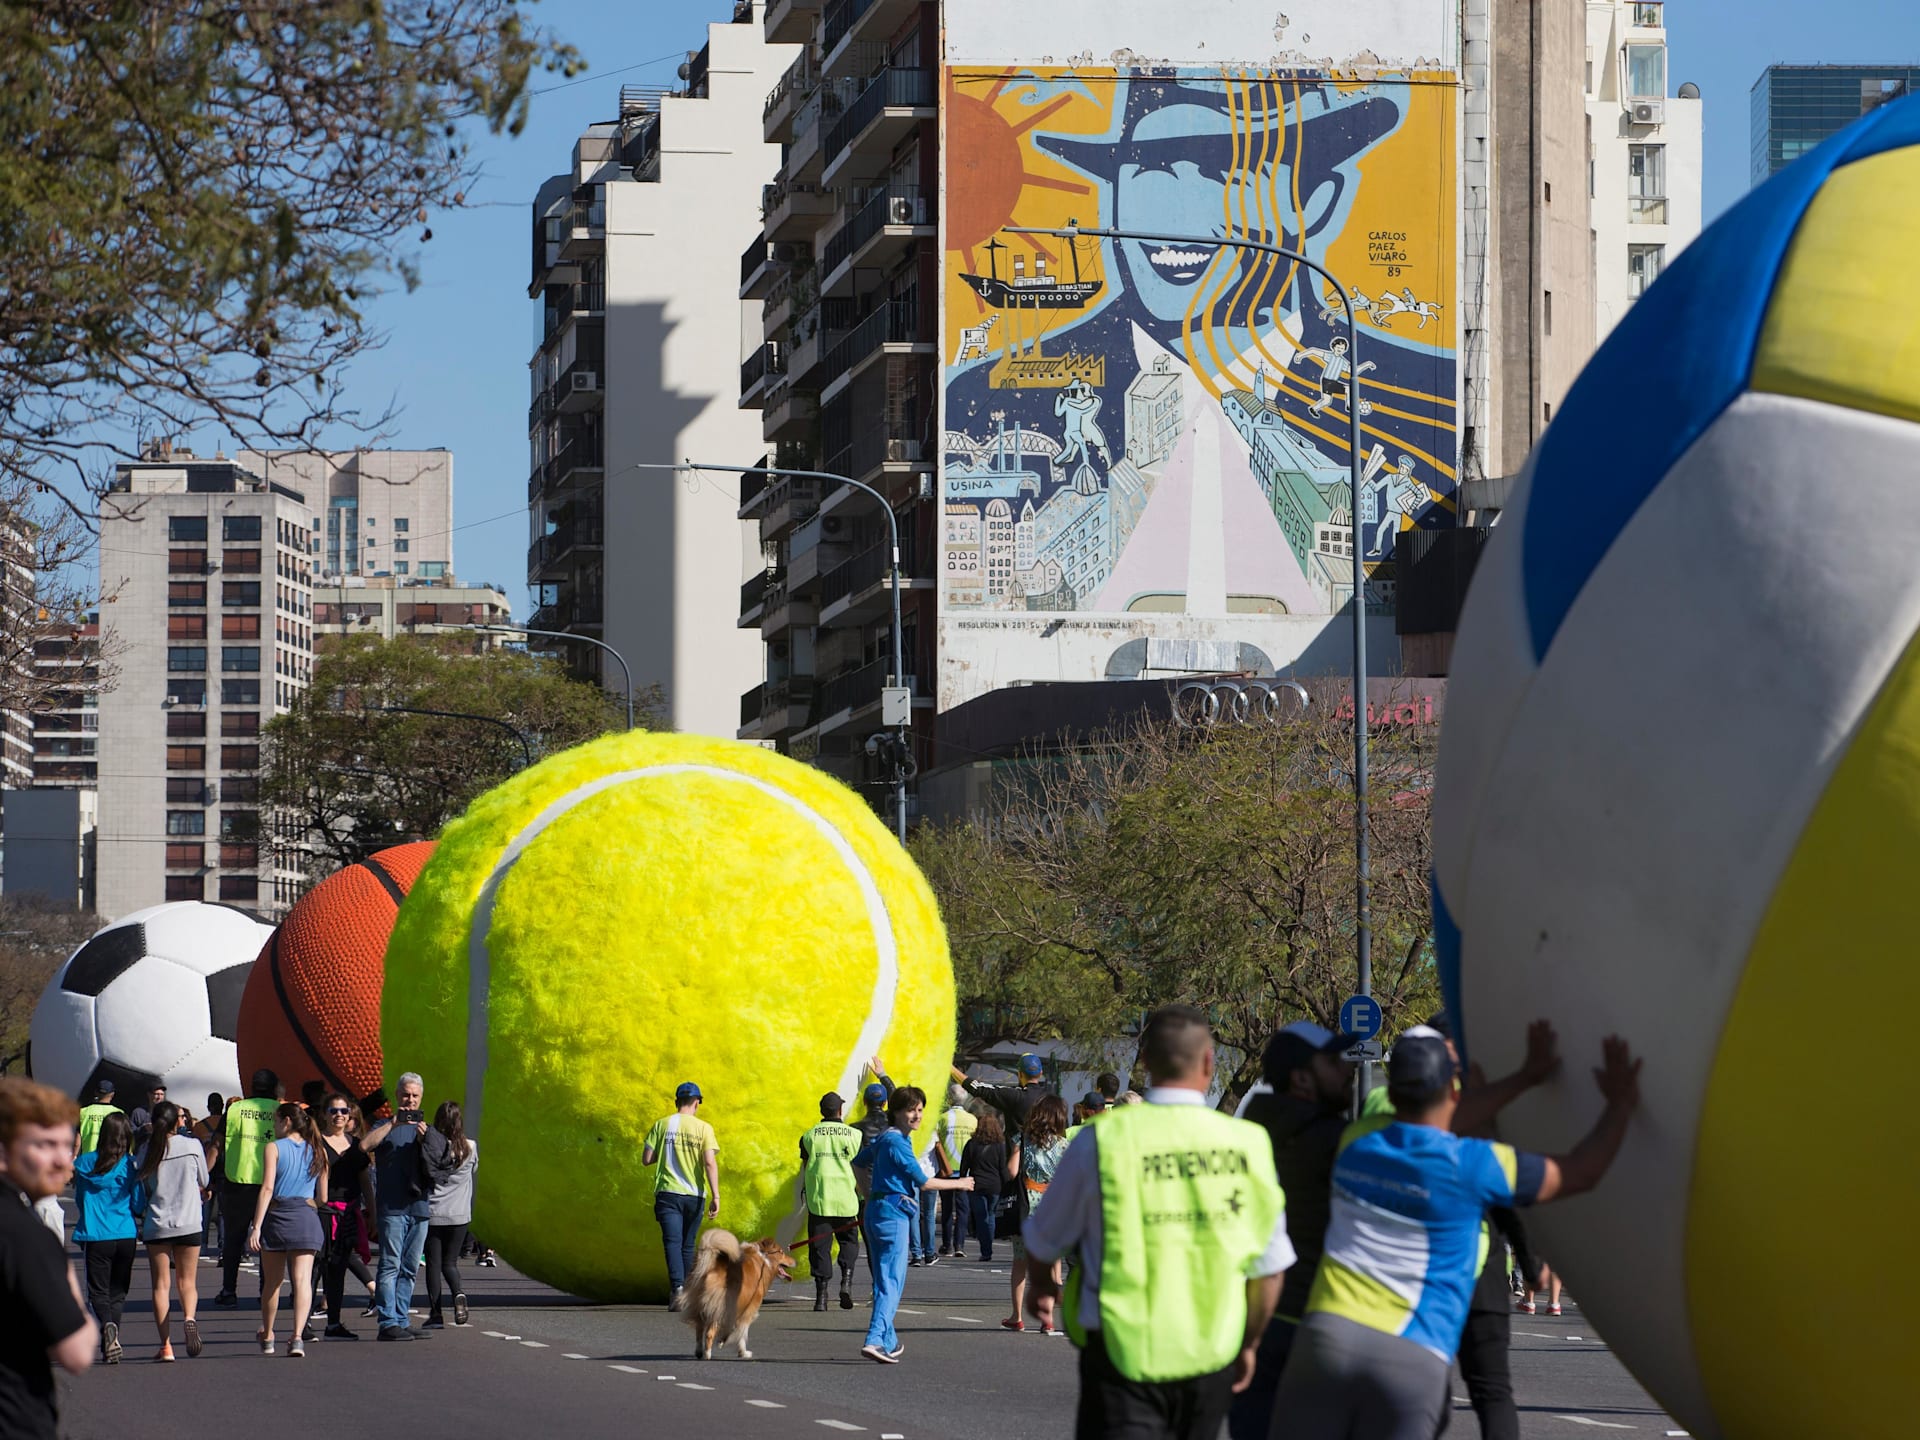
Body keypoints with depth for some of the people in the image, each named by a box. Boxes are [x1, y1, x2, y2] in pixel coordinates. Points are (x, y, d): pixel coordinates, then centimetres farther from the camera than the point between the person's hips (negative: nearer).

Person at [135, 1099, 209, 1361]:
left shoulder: (146, 1152, -2)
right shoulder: (192, 1145, -3)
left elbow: (144, 1191, 8)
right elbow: (203, 1183, 7)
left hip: (157, 1225, 0)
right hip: (189, 1223, 0)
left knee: (161, 1284, 5)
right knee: (187, 1280, 11)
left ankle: (166, 1345, -2)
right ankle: (189, 1317, -20)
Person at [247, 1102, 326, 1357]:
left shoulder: (274, 1148, -2)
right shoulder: (318, 1151, 9)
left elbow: (267, 1188, -12)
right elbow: (322, 1198, 11)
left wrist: (256, 1226, -14)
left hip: (277, 1214, -2)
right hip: (307, 1217, 2)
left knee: (272, 1282, 13)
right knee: (302, 1280, -5)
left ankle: (267, 1337, 27)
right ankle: (298, 1336, -22)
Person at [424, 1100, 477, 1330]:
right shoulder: (470, 1147, -3)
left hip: (432, 1214, -2)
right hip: (459, 1215, 2)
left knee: (433, 1263, 5)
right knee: (450, 1262, 13)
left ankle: (435, 1314, 1)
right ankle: (459, 1293, -15)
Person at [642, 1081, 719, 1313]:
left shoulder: (662, 1125, 3)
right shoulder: (703, 1128, 0)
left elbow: (646, 1159, 2)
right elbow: (710, 1163, -9)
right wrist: (715, 1196, -10)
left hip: (667, 1192, -1)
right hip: (694, 1195, 1)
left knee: (672, 1242, -8)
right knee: (688, 1246, 13)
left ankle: (678, 1288, -28)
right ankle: (684, 1292, 20)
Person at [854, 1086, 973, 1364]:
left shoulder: (884, 1140, 15)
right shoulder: (897, 1142, -14)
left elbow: (858, 1161, 29)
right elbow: (923, 1181, -14)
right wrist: (958, 1184, -3)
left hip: (877, 1210, 10)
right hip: (893, 1214, -10)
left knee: (883, 1280, 15)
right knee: (892, 1281, -12)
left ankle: (889, 1341, 23)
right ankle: (876, 1340, -22)